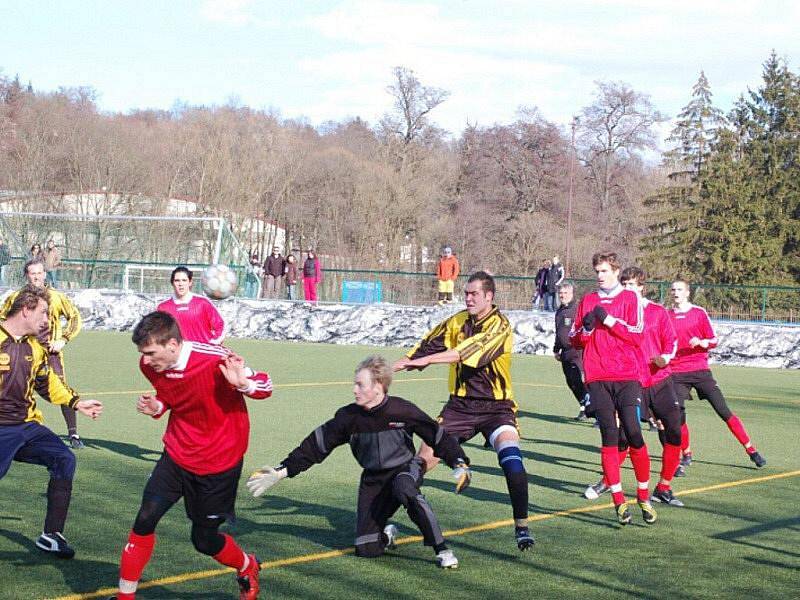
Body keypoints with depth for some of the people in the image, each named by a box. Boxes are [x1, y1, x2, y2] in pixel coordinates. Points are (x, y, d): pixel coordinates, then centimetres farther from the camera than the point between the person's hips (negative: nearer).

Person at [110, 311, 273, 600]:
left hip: (219, 461, -4)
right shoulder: (151, 366, -8)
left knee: (204, 540, 6)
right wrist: (156, 407, -9)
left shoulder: (215, 360, -27)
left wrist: (243, 383, -36)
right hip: (177, 454, 4)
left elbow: (265, 386, -13)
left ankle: (247, 567, 38)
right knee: (145, 519, -11)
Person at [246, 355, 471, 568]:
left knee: (404, 488, -42)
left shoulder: (402, 411, -19)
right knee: (366, 549, -10)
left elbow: (437, 436, -10)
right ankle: (387, 535, 28)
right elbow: (316, 444, -6)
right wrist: (282, 471, -10)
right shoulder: (349, 416, -12)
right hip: (373, 478, 3)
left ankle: (442, 550, -29)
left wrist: (460, 464, -21)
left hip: (406, 469, -3)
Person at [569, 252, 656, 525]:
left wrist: (609, 320, -13)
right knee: (609, 436, -6)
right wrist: (586, 328, -6)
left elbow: (637, 336, -6)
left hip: (627, 377, -2)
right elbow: (574, 341, 14)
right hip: (597, 377, 2)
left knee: (633, 434, -9)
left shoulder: (630, 298, 6)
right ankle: (619, 500, -3)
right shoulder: (587, 301, 15)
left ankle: (644, 497, 4)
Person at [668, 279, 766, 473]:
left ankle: (751, 450, 5)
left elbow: (713, 341, 3)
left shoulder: (699, 313, 3)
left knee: (724, 411, -3)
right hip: (676, 373, 1)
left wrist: (701, 342, -16)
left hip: (700, 370, -1)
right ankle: (686, 456, 10)